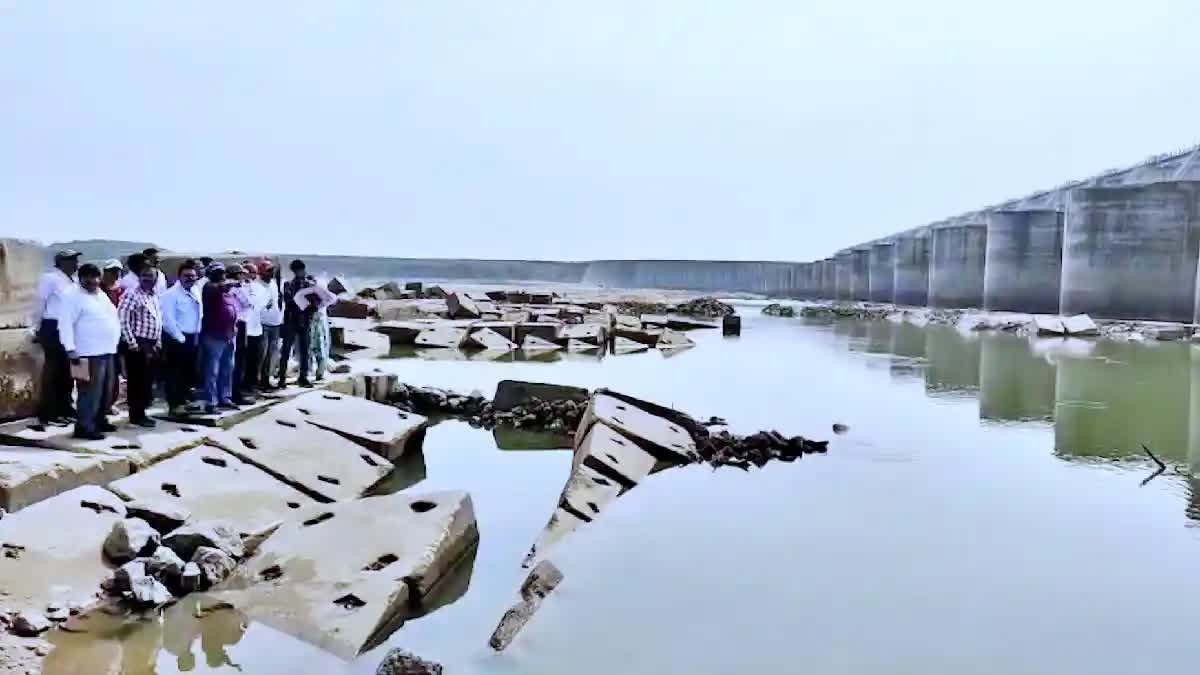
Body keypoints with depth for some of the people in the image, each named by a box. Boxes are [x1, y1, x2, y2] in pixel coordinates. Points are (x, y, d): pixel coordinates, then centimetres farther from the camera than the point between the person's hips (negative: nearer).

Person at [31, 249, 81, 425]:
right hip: (53, 328, -7)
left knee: (66, 370, 13)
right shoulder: (50, 278, -10)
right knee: (53, 370, -2)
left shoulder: (72, 281, 11)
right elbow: (39, 303, -8)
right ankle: (48, 413, 5)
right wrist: (37, 329, -3)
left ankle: (64, 408, 24)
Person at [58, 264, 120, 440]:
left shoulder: (102, 296, 17)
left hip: (107, 351, 8)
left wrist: (115, 340, 18)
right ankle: (84, 426, -5)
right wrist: (71, 350, -21)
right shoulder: (75, 298, -8)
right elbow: (65, 324, -15)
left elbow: (113, 318, 26)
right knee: (91, 391, -10)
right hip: (90, 353, -8)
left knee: (105, 390, 14)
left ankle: (99, 420, 25)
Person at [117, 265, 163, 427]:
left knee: (148, 380, 12)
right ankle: (136, 415, 5)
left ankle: (142, 412, 21)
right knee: (137, 381, -2)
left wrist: (158, 342, 15)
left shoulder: (155, 297, 14)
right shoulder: (132, 294, -10)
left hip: (152, 344, 8)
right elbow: (122, 318, -17)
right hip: (138, 344, -8)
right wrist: (131, 342, -17)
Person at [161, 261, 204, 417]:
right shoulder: (171, 294, -12)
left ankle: (185, 400, 28)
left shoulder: (196, 291, 9)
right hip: (176, 339, -7)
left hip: (193, 337, 7)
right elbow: (168, 320, -18)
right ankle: (175, 404, 4)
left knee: (189, 371, 16)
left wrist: (197, 335, 7)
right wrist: (180, 338, -16)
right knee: (175, 373, -1)